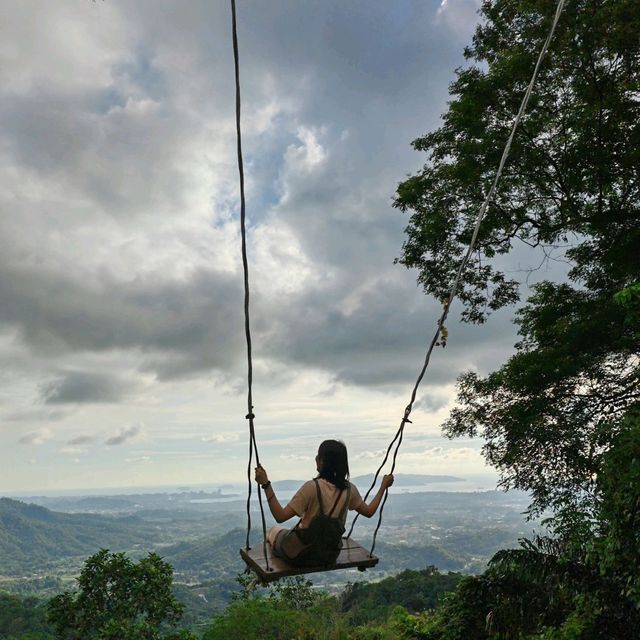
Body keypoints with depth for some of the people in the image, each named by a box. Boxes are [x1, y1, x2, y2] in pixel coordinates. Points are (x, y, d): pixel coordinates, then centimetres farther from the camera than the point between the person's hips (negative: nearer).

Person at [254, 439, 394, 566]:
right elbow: (369, 511, 4)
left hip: (301, 554, -4)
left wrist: (266, 484, -29)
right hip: (330, 556, 5)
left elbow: (280, 516, -27)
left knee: (274, 530, 26)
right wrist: (383, 486, 13)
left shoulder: (312, 487, -28)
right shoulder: (349, 489, -12)